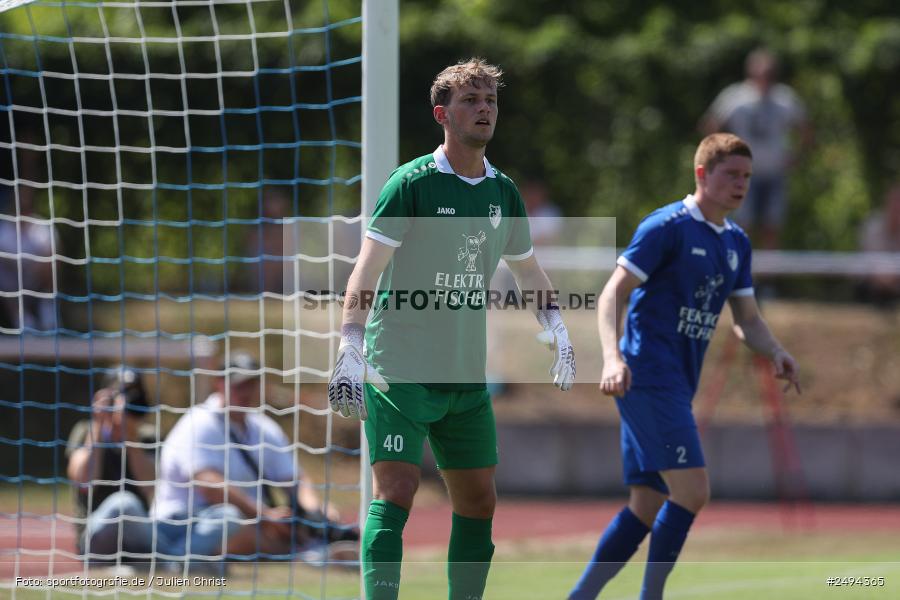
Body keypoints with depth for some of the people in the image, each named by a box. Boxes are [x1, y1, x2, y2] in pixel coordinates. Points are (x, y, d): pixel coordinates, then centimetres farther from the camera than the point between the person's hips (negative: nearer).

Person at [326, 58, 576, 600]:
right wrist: (351, 354, -22)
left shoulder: (503, 191, 9)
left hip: (467, 375, 6)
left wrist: (556, 329, 17)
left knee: (479, 502, 8)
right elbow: (366, 272, -14)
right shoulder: (412, 183, -9)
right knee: (396, 493, -16)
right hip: (399, 369, -6)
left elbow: (528, 270, 27)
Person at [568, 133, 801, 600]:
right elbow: (613, 294, -13)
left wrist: (776, 353, -1)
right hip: (647, 377, -9)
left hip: (676, 386, 9)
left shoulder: (736, 243, 15)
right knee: (691, 489, -17)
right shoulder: (666, 227, -9)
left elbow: (747, 320, 20)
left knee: (647, 507, 7)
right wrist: (613, 357, -29)